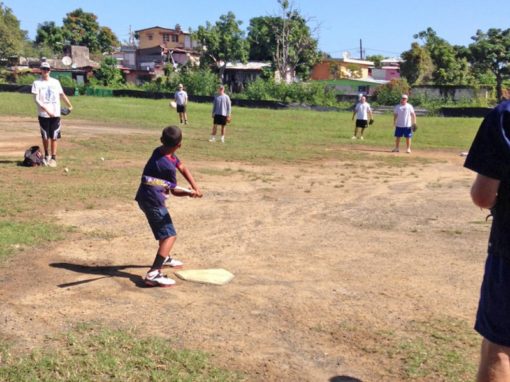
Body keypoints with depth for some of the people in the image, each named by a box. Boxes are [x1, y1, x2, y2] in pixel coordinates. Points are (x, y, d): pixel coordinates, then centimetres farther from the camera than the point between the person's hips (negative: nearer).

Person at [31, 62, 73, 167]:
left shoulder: (56, 82, 8)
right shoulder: (37, 83, -2)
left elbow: (62, 94, 21)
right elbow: (36, 99, -11)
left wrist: (69, 105, 27)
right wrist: (47, 110, -20)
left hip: (55, 114, 1)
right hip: (43, 114, -1)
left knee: (54, 137, 0)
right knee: (45, 136, 7)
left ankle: (53, 158, 4)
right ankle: (46, 156, 25)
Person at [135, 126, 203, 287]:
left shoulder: (160, 151, 1)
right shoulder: (168, 166, -25)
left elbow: (183, 168, 2)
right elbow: (174, 191, -11)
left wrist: (195, 187, -7)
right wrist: (189, 193, -26)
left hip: (148, 198, 10)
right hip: (153, 201, -10)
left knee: (165, 229, 29)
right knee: (169, 235, -13)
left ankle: (164, 258, 50)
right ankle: (153, 274, -25)